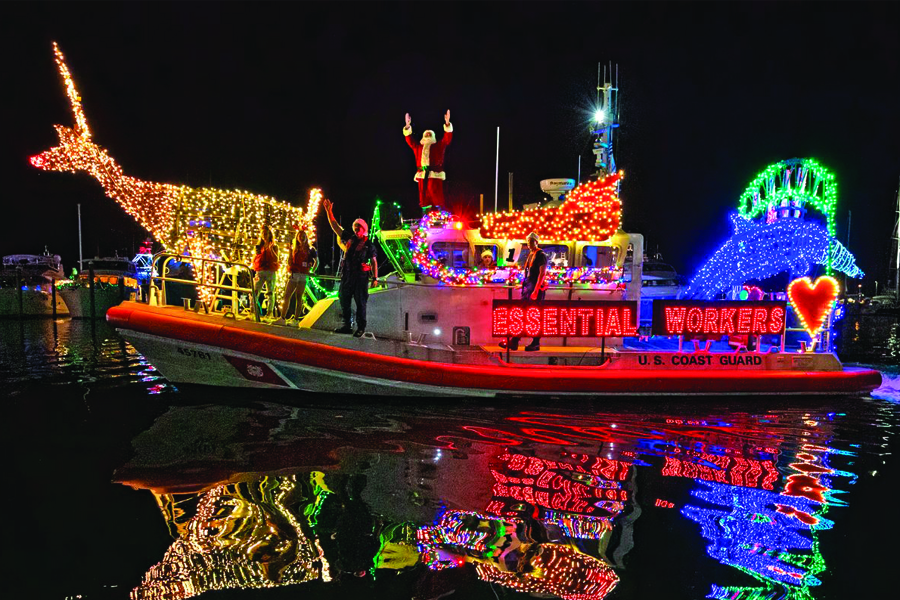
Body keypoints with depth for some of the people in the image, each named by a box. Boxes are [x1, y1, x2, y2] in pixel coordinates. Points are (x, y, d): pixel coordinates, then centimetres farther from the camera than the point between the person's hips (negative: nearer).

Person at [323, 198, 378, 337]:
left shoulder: (369, 244, 1)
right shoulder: (349, 238, 10)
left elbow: (373, 261, 1)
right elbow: (335, 226, 11)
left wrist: (375, 277, -6)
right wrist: (329, 211, 4)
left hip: (361, 276, -5)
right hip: (347, 275, 5)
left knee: (360, 303, -1)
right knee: (344, 301, 9)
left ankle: (361, 328, 7)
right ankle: (347, 326, 20)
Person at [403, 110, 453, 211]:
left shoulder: (438, 146, 15)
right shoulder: (418, 147, 24)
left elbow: (447, 139, 3)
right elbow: (409, 140, 20)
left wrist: (447, 124, -9)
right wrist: (408, 126, 9)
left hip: (434, 175, -3)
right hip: (422, 175, 4)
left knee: (436, 196, -13)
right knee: (424, 196, 1)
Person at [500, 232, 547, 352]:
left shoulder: (541, 255, -9)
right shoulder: (530, 254, 16)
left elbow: (542, 274, -17)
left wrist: (535, 290, -23)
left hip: (536, 287, -8)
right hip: (528, 286, 8)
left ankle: (536, 344, 6)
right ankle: (514, 342, 5)